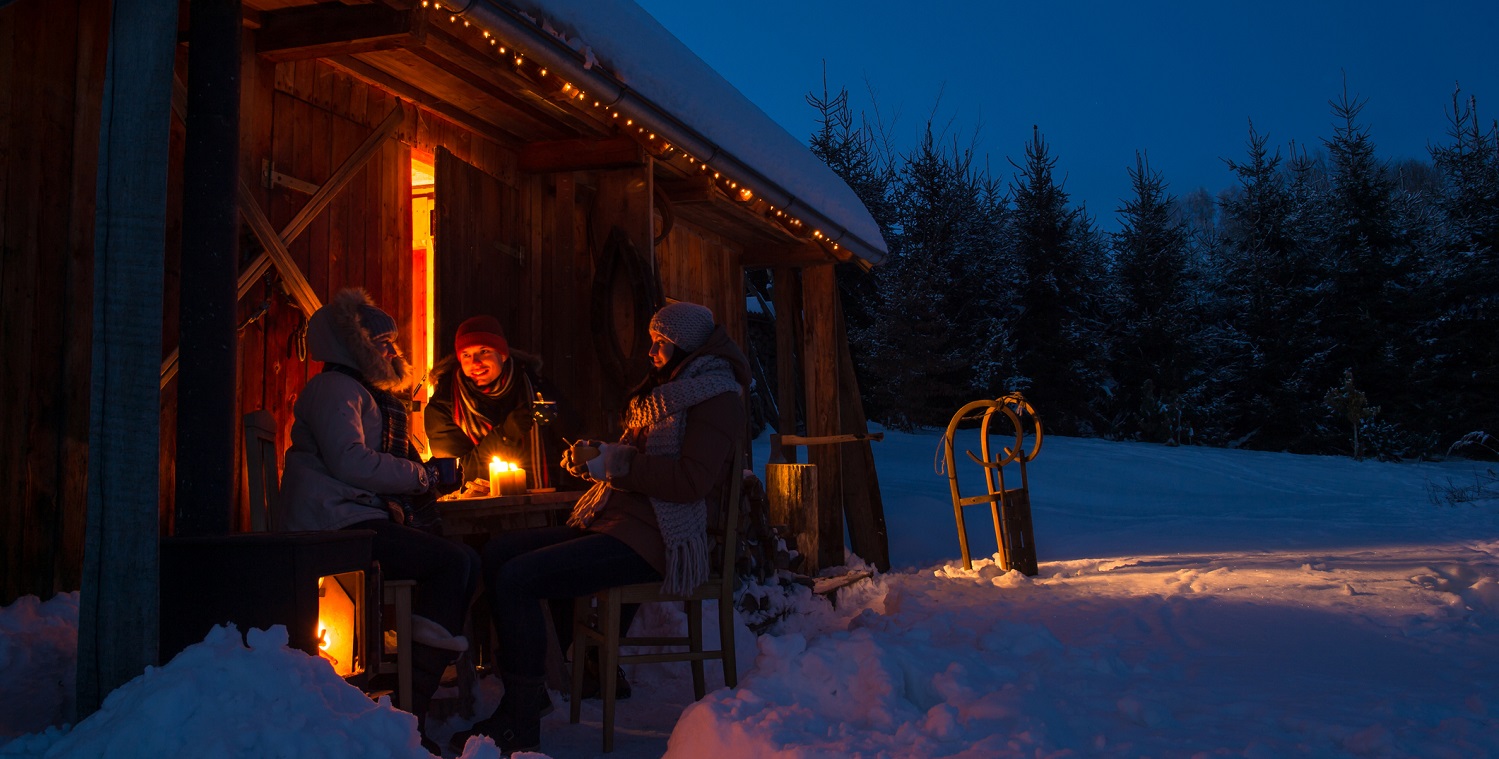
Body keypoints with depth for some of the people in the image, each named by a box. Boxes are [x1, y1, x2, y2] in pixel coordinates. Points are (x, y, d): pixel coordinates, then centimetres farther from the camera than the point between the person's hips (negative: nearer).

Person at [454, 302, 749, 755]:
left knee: (517, 578, -21)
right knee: (497, 552, 1)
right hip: (611, 525, 10)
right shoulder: (663, 392, 23)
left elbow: (691, 480, -18)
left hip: (649, 541, -10)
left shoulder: (718, 397, -6)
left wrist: (611, 461, -15)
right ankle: (521, 697, 7)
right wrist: (592, 458, 7)